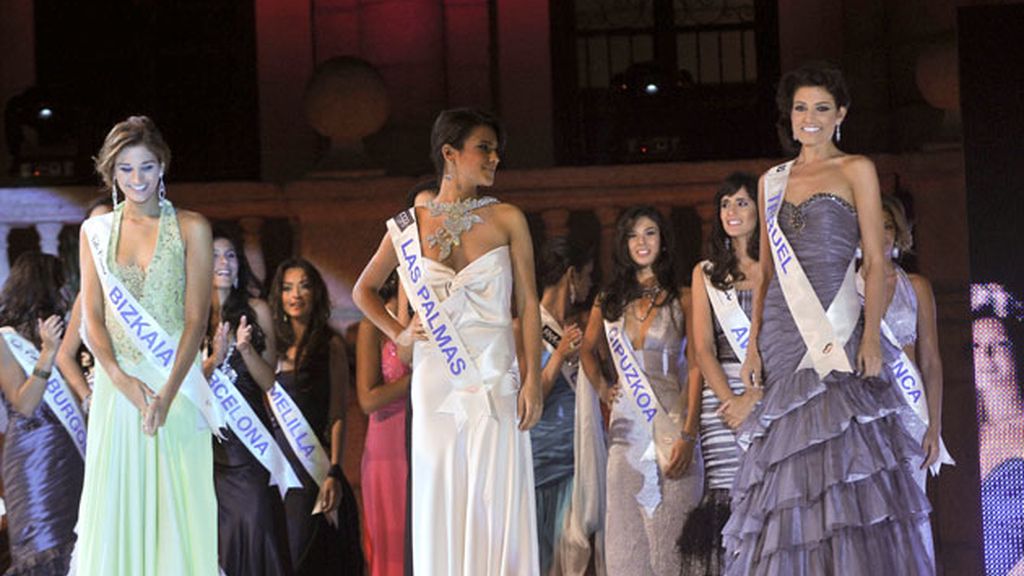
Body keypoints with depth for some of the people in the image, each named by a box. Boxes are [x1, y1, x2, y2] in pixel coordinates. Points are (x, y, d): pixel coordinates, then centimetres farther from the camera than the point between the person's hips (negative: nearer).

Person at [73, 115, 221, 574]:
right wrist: (121, 379, -13)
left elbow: (196, 318, -5)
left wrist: (167, 392, -17)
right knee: (116, 503, 1)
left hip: (176, 383, -2)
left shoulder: (190, 228, 1)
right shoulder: (95, 231, 9)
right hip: (116, 385, 2)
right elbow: (92, 316, 4)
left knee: (176, 503, -2)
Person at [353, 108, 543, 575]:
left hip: (495, 378, -1)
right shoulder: (410, 225, 6)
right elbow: (363, 291, 20)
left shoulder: (507, 220, 3)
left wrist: (533, 378, -6)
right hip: (435, 379, 1)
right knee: (441, 500, 2)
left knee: (497, 498, -5)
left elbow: (528, 304, 1)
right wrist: (397, 333, 5)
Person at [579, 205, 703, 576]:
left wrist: (688, 436, -15)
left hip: (671, 424, -4)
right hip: (626, 429, 4)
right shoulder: (609, 301, 12)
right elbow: (587, 350, 30)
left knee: (669, 536, -6)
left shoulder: (680, 299, 0)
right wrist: (601, 387, 11)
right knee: (624, 536, 3)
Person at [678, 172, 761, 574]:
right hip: (723, 396, 1)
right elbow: (703, 348, 7)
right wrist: (732, 400, -8)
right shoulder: (706, 273, 17)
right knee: (728, 502, -9)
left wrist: (760, 391, -13)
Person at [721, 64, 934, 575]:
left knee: (840, 452, -11)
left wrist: (870, 336, -13)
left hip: (836, 328, -4)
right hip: (782, 330, 4)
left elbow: (875, 260, -3)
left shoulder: (856, 171, 3)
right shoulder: (771, 181, 16)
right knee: (791, 460, 1)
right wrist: (754, 342, 8)